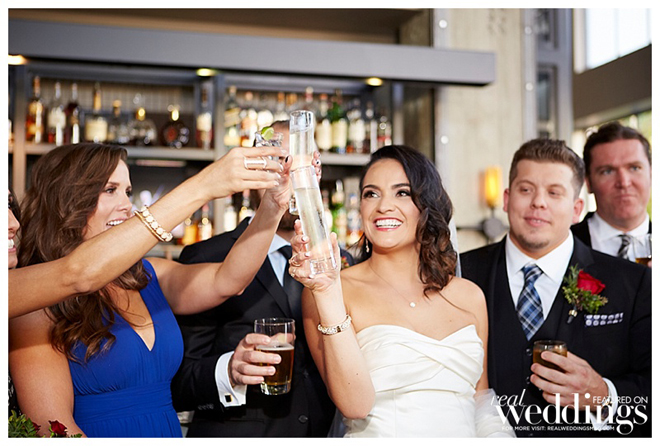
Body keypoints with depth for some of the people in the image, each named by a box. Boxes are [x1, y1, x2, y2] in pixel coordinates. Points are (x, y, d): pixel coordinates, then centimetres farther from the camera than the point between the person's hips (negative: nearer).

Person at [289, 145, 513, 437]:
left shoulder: (469, 296, 8)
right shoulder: (331, 290, -3)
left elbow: (482, 406, 14)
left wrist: (498, 435, -5)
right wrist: (327, 292, -19)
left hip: (464, 435, 4)